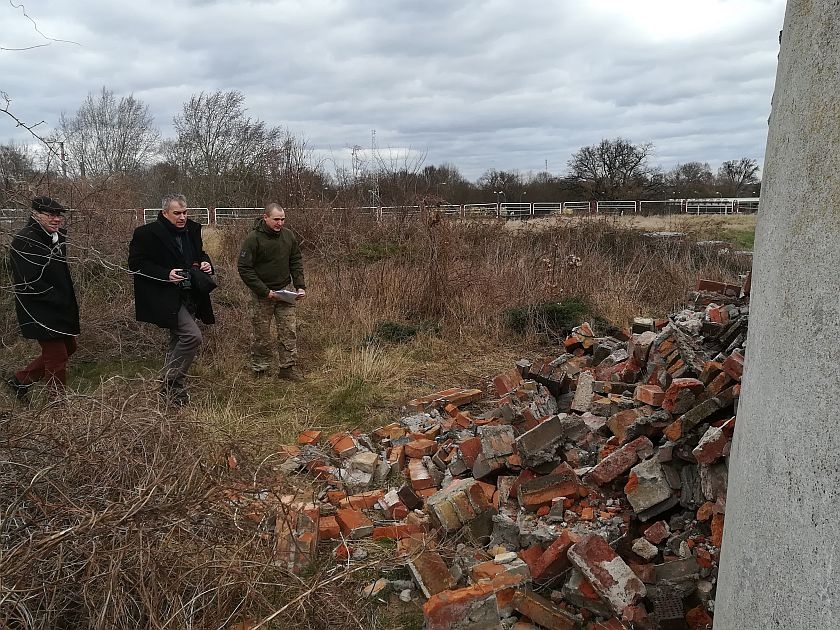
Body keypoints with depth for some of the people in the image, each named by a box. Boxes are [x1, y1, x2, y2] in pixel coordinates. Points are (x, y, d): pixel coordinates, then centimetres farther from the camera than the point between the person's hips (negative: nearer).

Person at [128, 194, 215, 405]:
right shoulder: (147, 233, -10)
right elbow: (135, 263, -10)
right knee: (192, 336, -19)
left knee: (179, 341, 16)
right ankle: (170, 383, -3)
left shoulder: (192, 230, 9)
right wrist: (165, 274, -21)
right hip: (166, 298, -7)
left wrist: (206, 263, 0)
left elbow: (200, 253, 23)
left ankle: (172, 388, 30)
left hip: (189, 297, 7)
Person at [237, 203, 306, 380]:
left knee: (289, 331, 3)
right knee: (262, 335, 4)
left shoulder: (289, 236, 3)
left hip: (284, 291, 5)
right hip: (262, 294, -5)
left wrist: (300, 286, -1)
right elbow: (244, 268, -14)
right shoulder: (253, 239, -14)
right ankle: (259, 371, 18)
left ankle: (288, 367, 13)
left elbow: (296, 262, 12)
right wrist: (265, 292, -17)